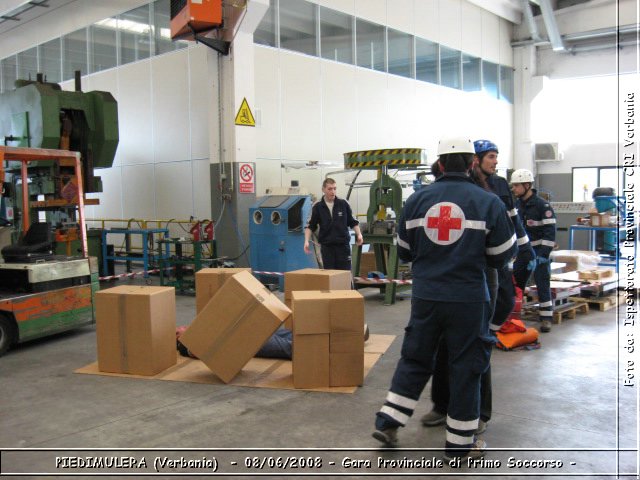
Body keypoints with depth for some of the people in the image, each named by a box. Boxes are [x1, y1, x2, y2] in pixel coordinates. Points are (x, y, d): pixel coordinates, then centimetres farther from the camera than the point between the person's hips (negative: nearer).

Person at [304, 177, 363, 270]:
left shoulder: (344, 204, 0)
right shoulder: (317, 207, -1)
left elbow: (353, 222, 9)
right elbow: (310, 226, 4)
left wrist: (359, 234, -6)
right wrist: (307, 241, -9)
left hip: (343, 245, 0)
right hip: (326, 246, 0)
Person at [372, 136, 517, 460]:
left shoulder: (417, 200, 0)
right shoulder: (488, 202, -8)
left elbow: (404, 252, 9)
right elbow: (502, 256, -2)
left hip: (425, 296, 3)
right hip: (468, 299, -3)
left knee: (414, 359, 18)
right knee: (466, 367, 10)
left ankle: (387, 422, 21)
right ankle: (460, 443, 21)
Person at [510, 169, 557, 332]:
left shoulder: (542, 205, -13)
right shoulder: (516, 204, 7)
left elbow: (550, 232, -16)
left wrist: (543, 254, -21)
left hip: (538, 252, -6)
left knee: (543, 285, -2)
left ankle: (546, 318, 6)